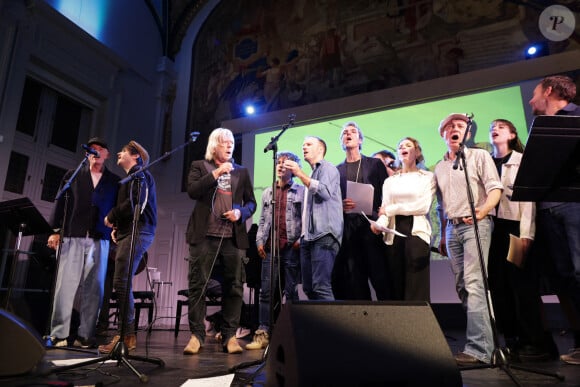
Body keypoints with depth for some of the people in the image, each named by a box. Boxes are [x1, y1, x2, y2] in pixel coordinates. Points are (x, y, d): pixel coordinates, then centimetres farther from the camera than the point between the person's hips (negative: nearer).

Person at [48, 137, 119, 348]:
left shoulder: (115, 181, 13)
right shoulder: (72, 176, 15)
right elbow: (60, 204, 10)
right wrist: (55, 231, 1)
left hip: (100, 241, 0)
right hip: (72, 238, 0)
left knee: (94, 289, -2)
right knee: (65, 285, -2)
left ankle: (85, 335, 4)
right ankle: (59, 334, 5)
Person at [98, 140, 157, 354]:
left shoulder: (139, 174, -2)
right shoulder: (132, 177, 26)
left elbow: (132, 205, -16)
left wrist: (110, 217, -3)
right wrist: (117, 227, 7)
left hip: (136, 233, -9)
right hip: (129, 233, 9)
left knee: (121, 283, -13)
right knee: (122, 284, 5)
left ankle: (127, 336, -9)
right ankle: (125, 334, 9)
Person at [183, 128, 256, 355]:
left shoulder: (241, 172, 18)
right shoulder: (199, 166, 12)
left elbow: (251, 202, 15)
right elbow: (192, 191, -5)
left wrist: (240, 212, -5)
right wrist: (215, 174, -9)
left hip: (233, 237, 2)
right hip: (205, 235, -2)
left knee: (233, 287, 0)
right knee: (198, 285, -2)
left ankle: (230, 336, 8)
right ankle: (196, 335, 7)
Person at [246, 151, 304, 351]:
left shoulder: (301, 190, 3)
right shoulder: (267, 192, 18)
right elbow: (262, 220, 17)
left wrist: (300, 240, -12)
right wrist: (259, 241, 7)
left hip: (291, 248, -4)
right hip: (270, 248, 4)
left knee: (291, 292, 3)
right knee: (266, 291, 3)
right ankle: (263, 334, 7)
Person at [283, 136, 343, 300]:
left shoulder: (328, 168, 3)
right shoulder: (310, 176, 27)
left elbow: (325, 192, -18)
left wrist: (300, 174, -18)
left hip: (324, 236, -9)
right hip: (308, 237, 9)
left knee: (321, 287, -16)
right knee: (308, 288, 6)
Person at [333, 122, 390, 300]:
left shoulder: (375, 164, 12)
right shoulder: (336, 170, 16)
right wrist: (340, 206, -7)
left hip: (372, 224, -1)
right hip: (348, 228, 2)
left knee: (380, 275, -5)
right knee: (355, 280, 1)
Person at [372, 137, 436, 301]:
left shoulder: (427, 177, 9)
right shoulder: (390, 181, 18)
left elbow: (423, 206, -5)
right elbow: (385, 208, 5)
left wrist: (391, 209, -5)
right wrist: (379, 223, -17)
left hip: (417, 231, -3)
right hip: (394, 232, 3)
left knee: (417, 285, -8)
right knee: (396, 284, 0)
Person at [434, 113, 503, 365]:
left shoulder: (479, 156, 6)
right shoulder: (439, 167, 20)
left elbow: (495, 188, -4)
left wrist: (481, 212, -22)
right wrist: (442, 236, 18)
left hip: (475, 225, -6)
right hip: (452, 228, 6)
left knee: (473, 284, -15)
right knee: (461, 286, 5)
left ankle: (479, 349, -14)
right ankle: (482, 338, 14)